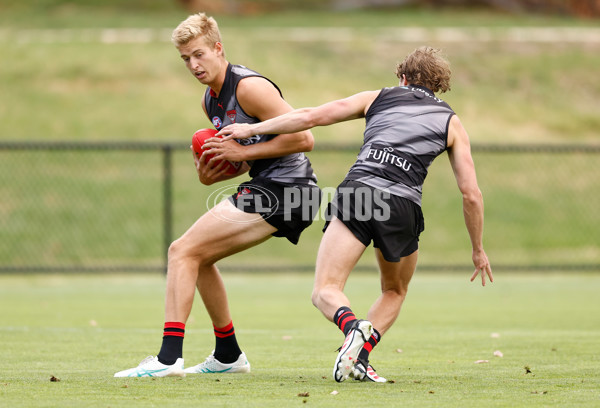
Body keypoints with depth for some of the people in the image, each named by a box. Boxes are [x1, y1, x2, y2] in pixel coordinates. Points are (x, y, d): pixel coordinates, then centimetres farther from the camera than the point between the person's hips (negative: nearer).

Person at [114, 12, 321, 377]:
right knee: (198, 258, 22)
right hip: (269, 187, 10)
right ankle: (228, 355, 29)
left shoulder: (249, 87, -15)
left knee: (182, 251, -13)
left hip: (285, 187, -10)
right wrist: (212, 175, 4)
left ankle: (169, 357, -18)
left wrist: (243, 151, -16)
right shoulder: (210, 100, 15)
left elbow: (303, 138, -18)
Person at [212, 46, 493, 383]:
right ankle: (361, 355, 2)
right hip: (402, 207, 1)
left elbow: (311, 117, 14)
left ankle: (352, 327, -36)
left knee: (325, 292, -2)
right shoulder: (451, 122, 20)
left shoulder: (376, 98, 22)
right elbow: (471, 194, 13)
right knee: (395, 292, 25)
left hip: (357, 190, -1)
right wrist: (478, 250, 24)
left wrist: (251, 129, 23)